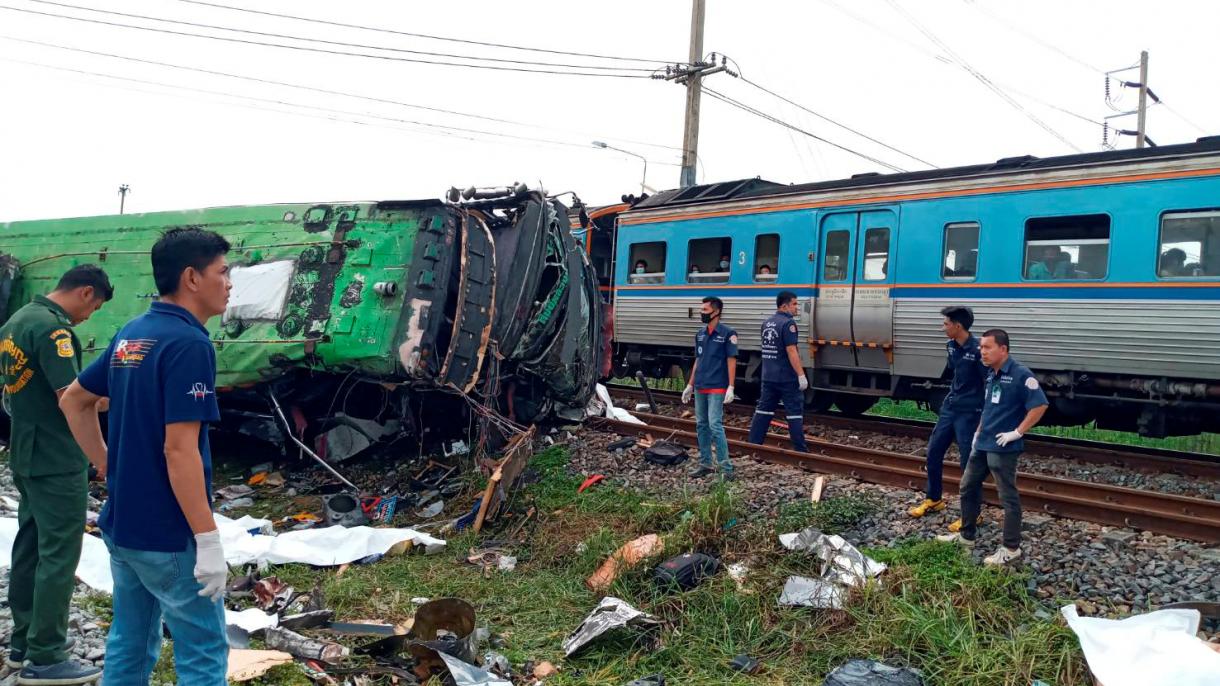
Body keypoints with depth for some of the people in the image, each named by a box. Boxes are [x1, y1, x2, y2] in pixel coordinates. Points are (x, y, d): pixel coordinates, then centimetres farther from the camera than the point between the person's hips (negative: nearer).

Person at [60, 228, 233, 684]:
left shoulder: (131, 335, 7)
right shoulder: (189, 344, -20)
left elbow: (74, 401, 19)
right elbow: (179, 450, -24)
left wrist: (111, 469, 18)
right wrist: (208, 539, -20)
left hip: (122, 525, 9)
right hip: (169, 537, -9)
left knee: (129, 646, 19)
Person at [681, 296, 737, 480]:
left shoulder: (727, 333, -8)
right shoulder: (700, 333, 11)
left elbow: (731, 361, -9)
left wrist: (731, 387, -16)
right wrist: (690, 385, 17)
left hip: (716, 388, -7)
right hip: (700, 388, 7)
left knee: (715, 425, -12)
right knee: (701, 425, 10)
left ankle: (726, 468, -8)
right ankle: (705, 464, 19)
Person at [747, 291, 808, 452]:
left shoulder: (766, 323, 11)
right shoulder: (788, 323, -15)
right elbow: (791, 351, -21)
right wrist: (801, 375, -20)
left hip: (768, 377, 7)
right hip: (787, 378, -7)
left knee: (763, 410, 11)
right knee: (795, 412, -1)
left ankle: (753, 444, 12)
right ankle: (800, 450, 1)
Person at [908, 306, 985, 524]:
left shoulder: (977, 350, -19)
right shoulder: (951, 346, 5)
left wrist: (985, 417, -16)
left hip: (969, 413, -8)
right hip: (949, 408, 8)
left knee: (968, 462, -2)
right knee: (934, 451, 14)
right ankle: (933, 499, 30)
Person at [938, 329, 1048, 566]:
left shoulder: (1021, 375, -16)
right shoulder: (991, 375, 10)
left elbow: (1040, 406, -20)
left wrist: (1017, 432, -19)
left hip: (1002, 448, -9)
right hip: (982, 444, 9)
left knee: (1008, 497, 2)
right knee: (968, 487, 17)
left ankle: (1011, 548, 12)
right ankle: (966, 535, 31)